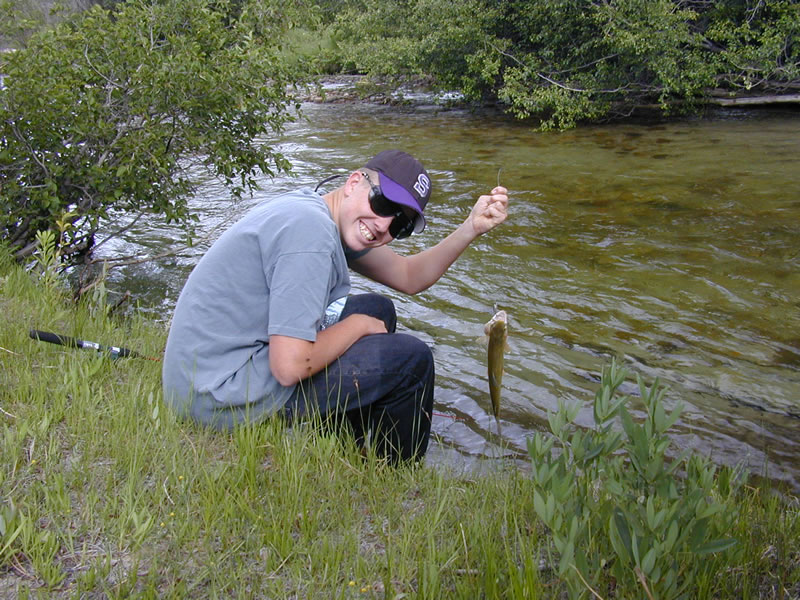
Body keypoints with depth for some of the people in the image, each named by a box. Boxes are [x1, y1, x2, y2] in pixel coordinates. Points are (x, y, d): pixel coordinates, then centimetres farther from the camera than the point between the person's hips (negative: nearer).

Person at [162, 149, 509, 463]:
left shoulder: (334, 220, 6)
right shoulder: (309, 229, -24)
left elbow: (409, 276, 15)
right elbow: (290, 367, -28)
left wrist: (471, 228, 2)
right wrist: (357, 325, -11)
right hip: (222, 397, -10)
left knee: (379, 310, 18)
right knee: (412, 360, -8)